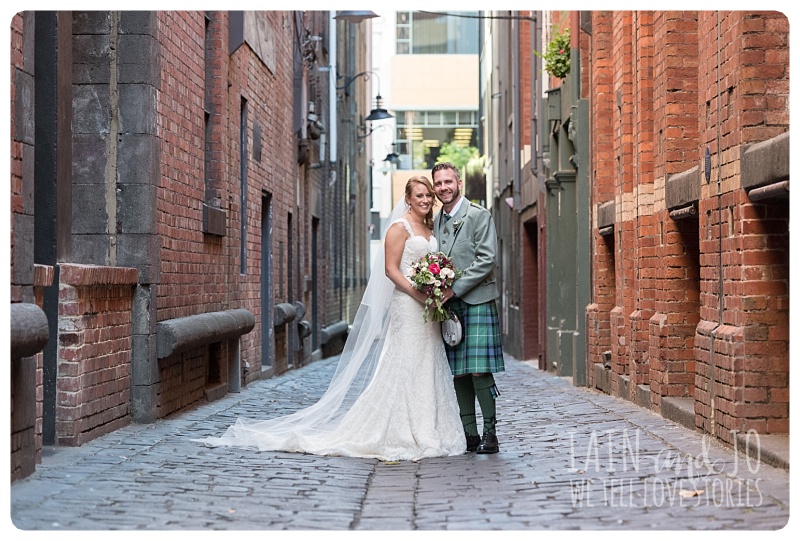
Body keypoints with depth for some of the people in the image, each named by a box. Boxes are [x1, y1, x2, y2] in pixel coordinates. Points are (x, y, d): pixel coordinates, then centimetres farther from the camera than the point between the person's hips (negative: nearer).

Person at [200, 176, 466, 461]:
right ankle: (398, 435, -3)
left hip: (427, 310, 8)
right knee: (402, 368, -8)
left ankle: (424, 434, 11)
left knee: (425, 369, 7)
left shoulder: (429, 229, 18)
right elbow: (391, 269, -12)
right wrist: (418, 294, -20)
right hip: (407, 307, -8)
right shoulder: (399, 227, -6)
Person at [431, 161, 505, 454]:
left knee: (479, 370, -9)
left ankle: (490, 434, -2)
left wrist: (454, 289, -16)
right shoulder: (436, 220, 15)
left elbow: (486, 260, -12)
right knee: (459, 374, 6)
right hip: (449, 305, 6)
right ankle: (469, 433, 12)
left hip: (477, 301, -6)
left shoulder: (479, 215, -4)